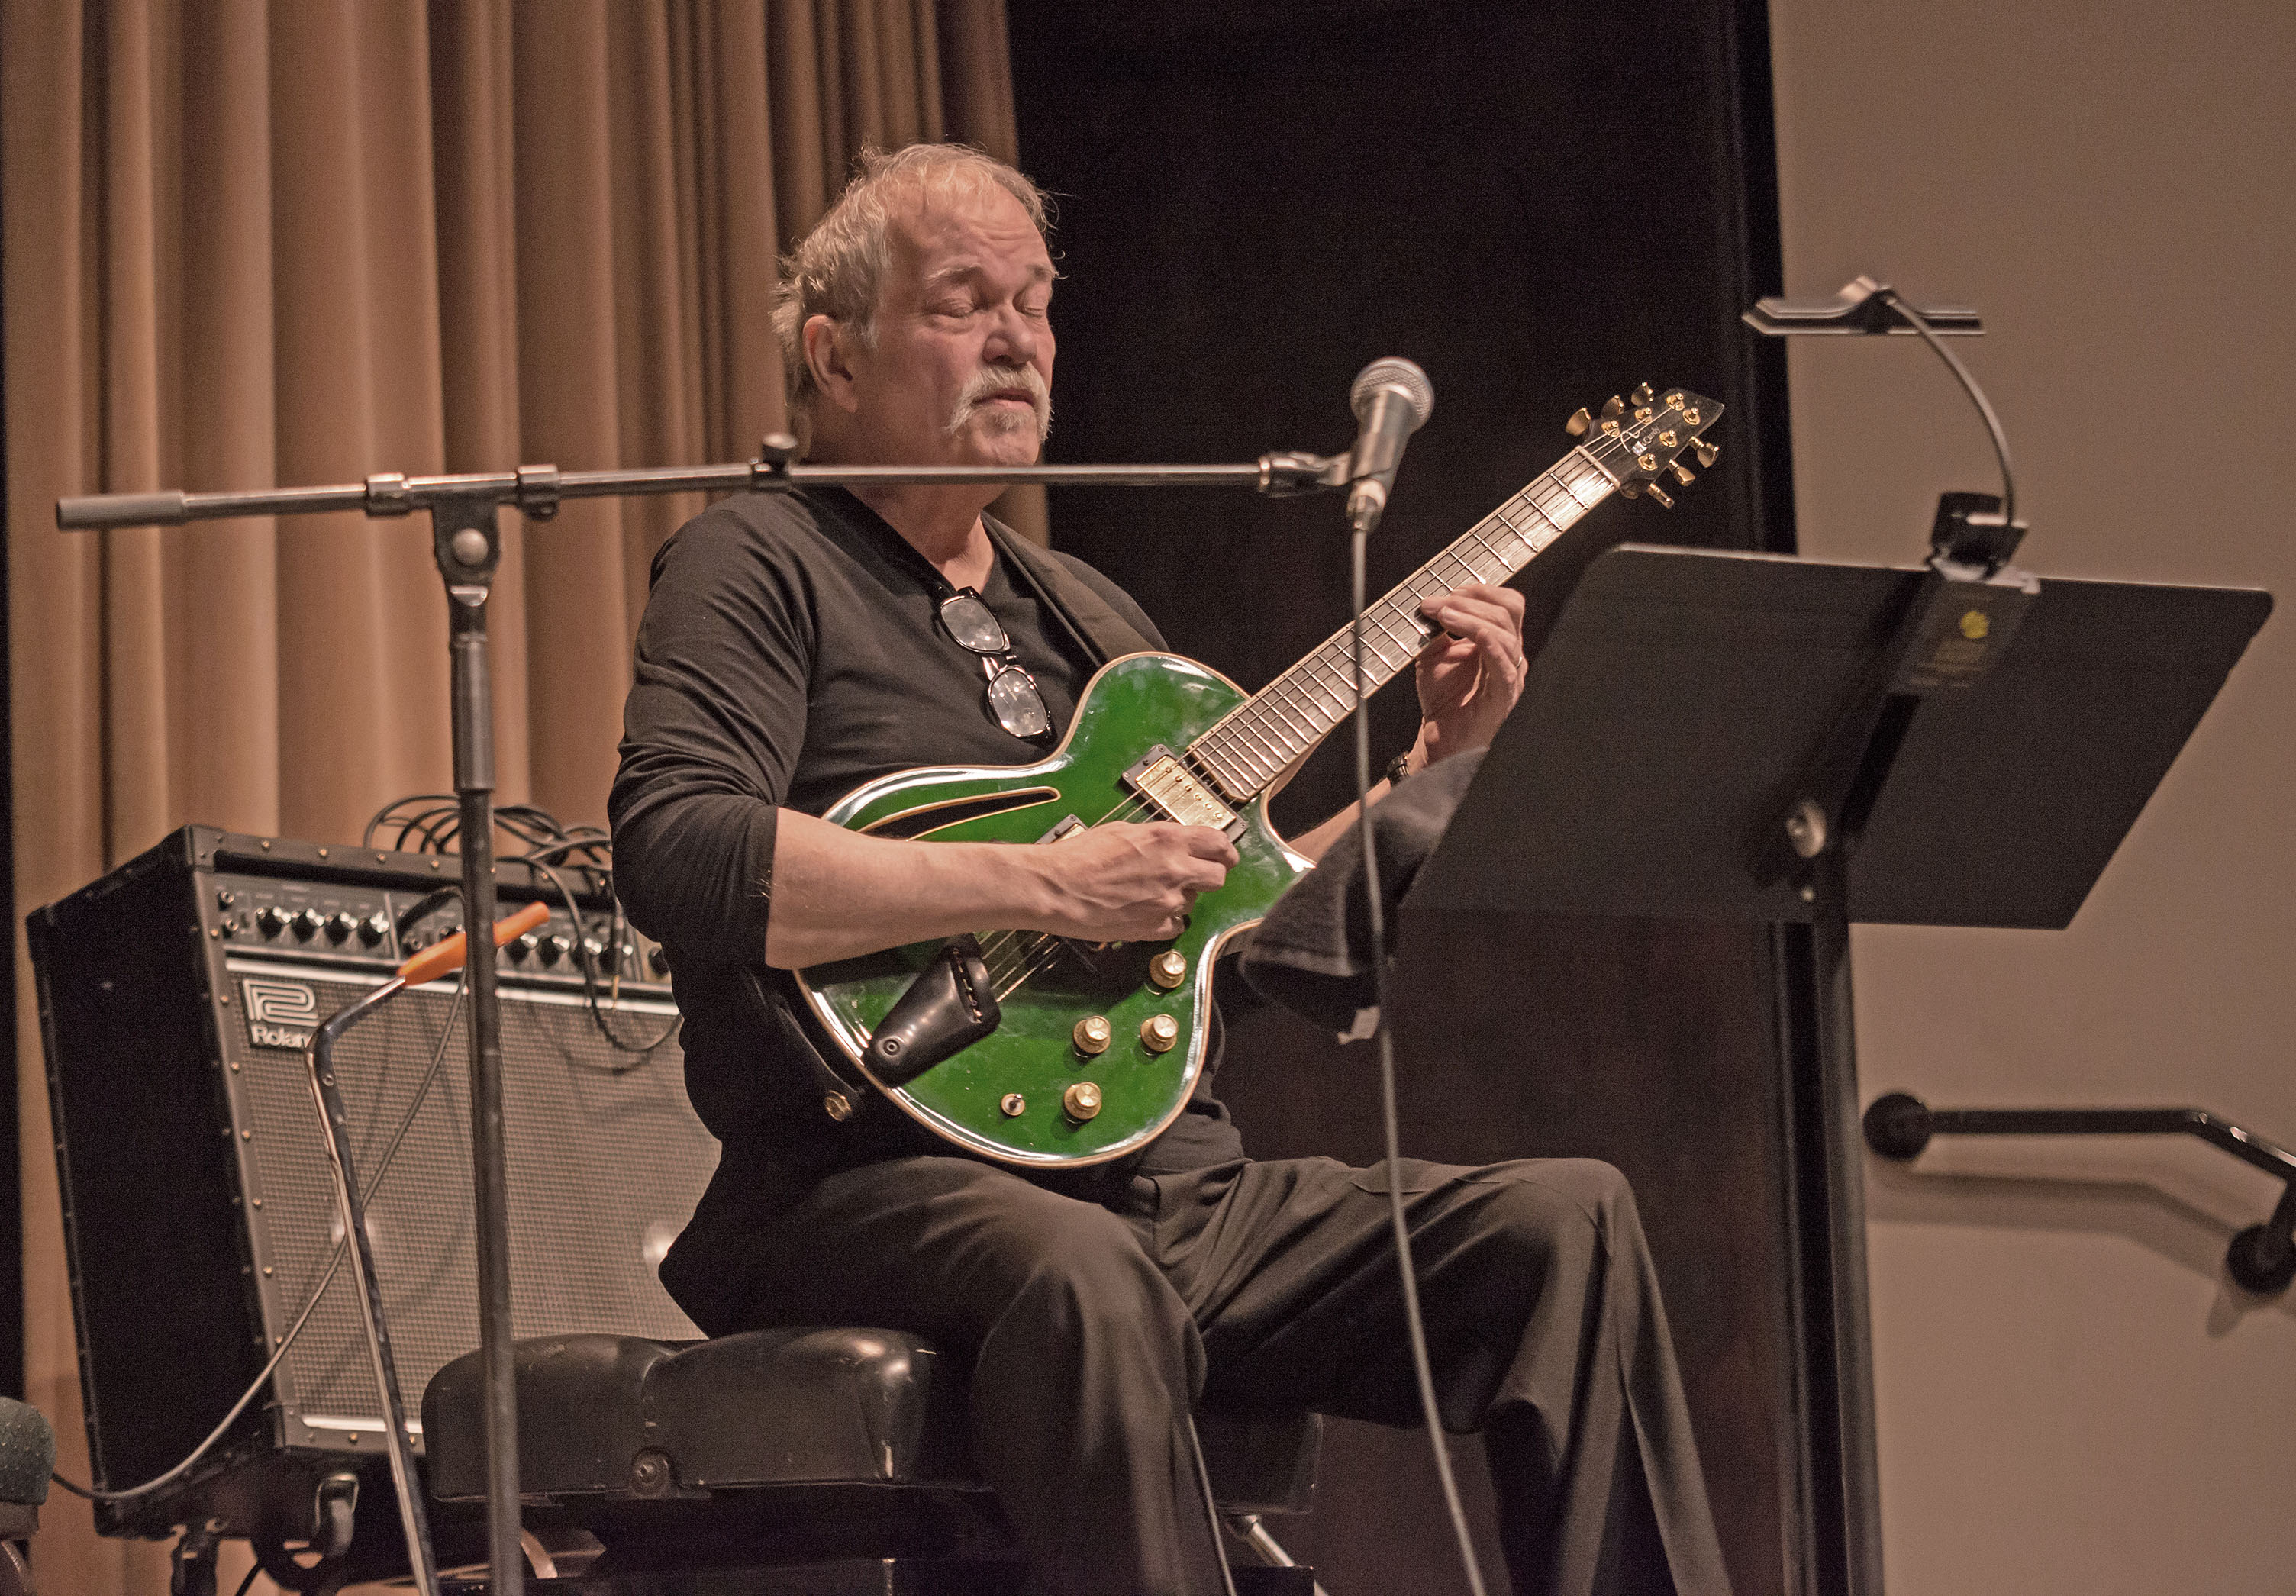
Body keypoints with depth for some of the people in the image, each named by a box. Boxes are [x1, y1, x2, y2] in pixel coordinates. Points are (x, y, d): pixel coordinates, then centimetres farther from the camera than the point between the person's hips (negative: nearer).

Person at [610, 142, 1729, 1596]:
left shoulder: (1089, 613, 25)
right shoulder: (761, 571, 2)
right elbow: (675, 853, -18)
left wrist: (1438, 760, 10)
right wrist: (1041, 886, -19)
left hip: (1173, 1188, 7)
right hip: (877, 1189, -7)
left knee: (1567, 1224, -10)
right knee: (1083, 1281, -40)